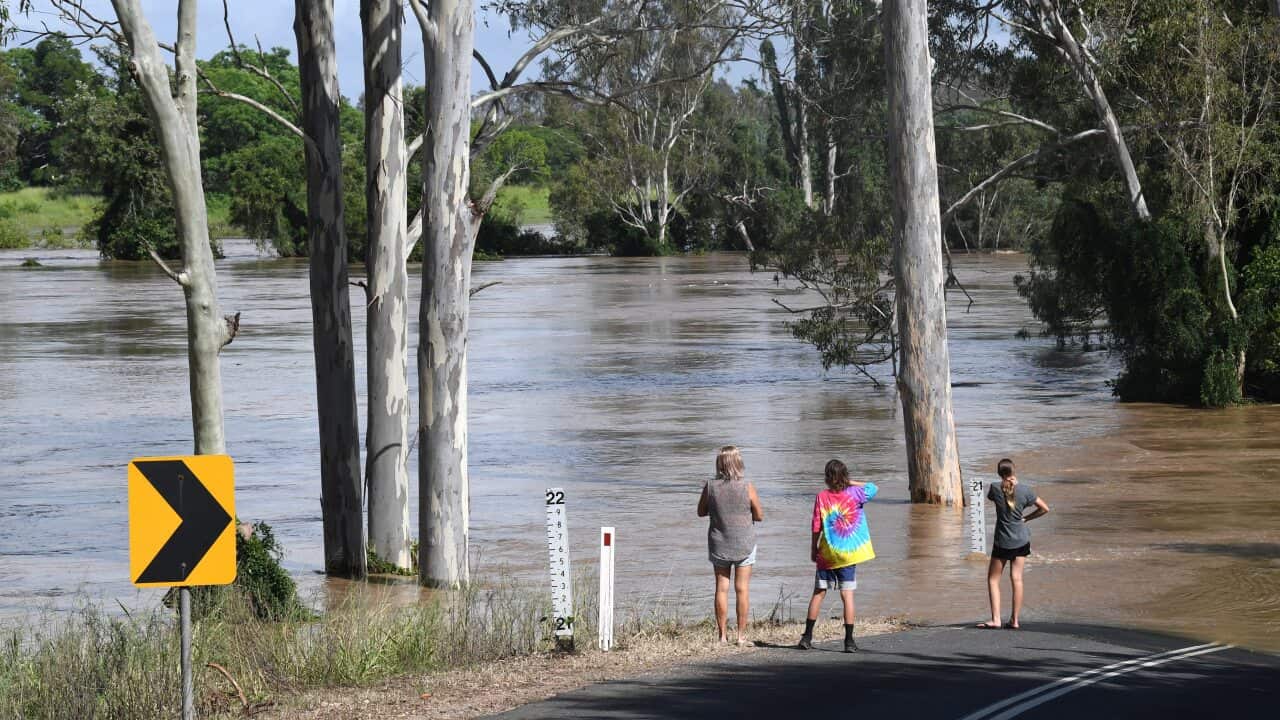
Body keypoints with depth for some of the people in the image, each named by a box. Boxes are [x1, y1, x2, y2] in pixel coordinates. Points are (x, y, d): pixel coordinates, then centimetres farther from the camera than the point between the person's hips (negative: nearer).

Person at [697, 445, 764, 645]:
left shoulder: (710, 487, -10)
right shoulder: (747, 488, -14)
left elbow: (701, 512, 3)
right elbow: (759, 516, -4)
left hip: (719, 544, 1)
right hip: (744, 543, -1)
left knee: (721, 588, 9)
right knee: (742, 589, 6)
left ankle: (722, 635, 9)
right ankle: (741, 636, 7)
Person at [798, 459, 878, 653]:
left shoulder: (821, 497, -5)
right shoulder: (854, 494, -6)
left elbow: (816, 527, -4)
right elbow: (874, 488, 11)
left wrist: (813, 548, 8)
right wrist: (851, 483, 7)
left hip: (827, 554, 0)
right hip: (849, 554, 0)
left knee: (819, 593, 10)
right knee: (847, 595, 1)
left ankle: (807, 637, 11)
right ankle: (849, 641, -1)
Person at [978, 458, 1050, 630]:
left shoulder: (995, 488, -13)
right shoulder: (1024, 491, -7)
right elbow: (1045, 509, 0)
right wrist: (1026, 518, 6)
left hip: (1002, 542, -2)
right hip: (1021, 540, 2)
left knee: (993, 579, 7)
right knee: (1017, 578, 5)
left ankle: (995, 619, -2)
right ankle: (1015, 620, 6)